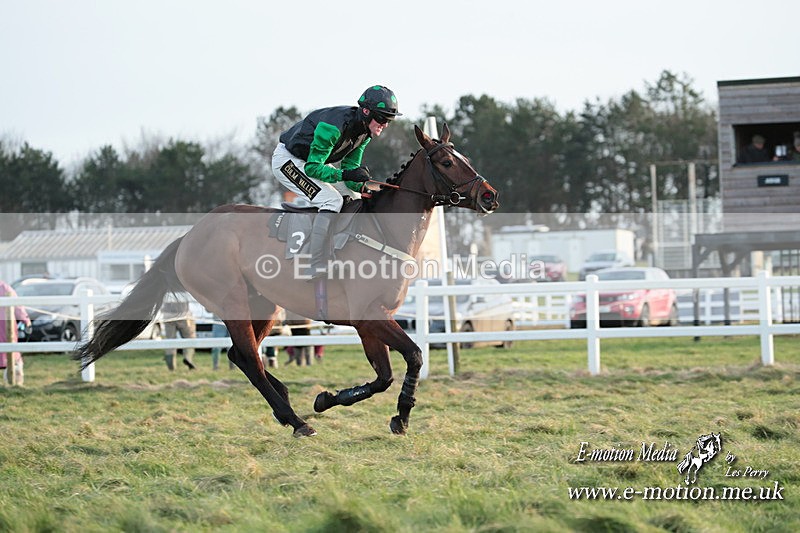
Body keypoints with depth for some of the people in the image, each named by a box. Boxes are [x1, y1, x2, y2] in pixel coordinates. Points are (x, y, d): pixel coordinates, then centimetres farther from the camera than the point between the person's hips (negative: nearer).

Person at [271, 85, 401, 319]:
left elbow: (350, 167, 3)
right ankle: (318, 271, -28)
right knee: (331, 202, -26)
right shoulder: (334, 126, -32)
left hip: (313, 161, 10)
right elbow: (312, 168, -30)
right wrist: (345, 174, -42)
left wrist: (362, 187, -17)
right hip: (288, 161, -10)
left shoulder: (363, 131, -5)